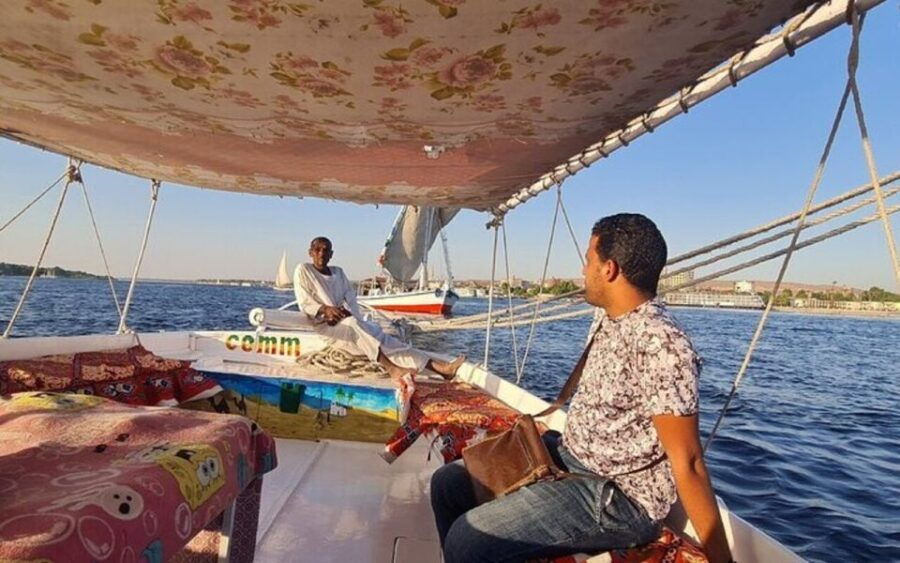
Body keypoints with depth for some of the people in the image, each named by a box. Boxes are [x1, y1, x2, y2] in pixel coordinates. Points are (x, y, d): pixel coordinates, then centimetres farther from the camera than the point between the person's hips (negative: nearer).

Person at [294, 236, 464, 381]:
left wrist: (345, 312, -13)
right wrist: (325, 309, -24)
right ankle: (392, 368, -53)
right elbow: (304, 303, -5)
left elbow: (351, 298, 10)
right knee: (353, 324, -38)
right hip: (324, 324, -4)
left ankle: (440, 367, -34)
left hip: (346, 320, 4)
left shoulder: (338, 272, 18)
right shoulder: (303, 270, 4)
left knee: (381, 336, -19)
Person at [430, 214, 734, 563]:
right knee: (449, 482, 6)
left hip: (618, 498, -9)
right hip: (568, 457, 9)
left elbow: (687, 464, -23)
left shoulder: (661, 345, -25)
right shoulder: (606, 318, 4)